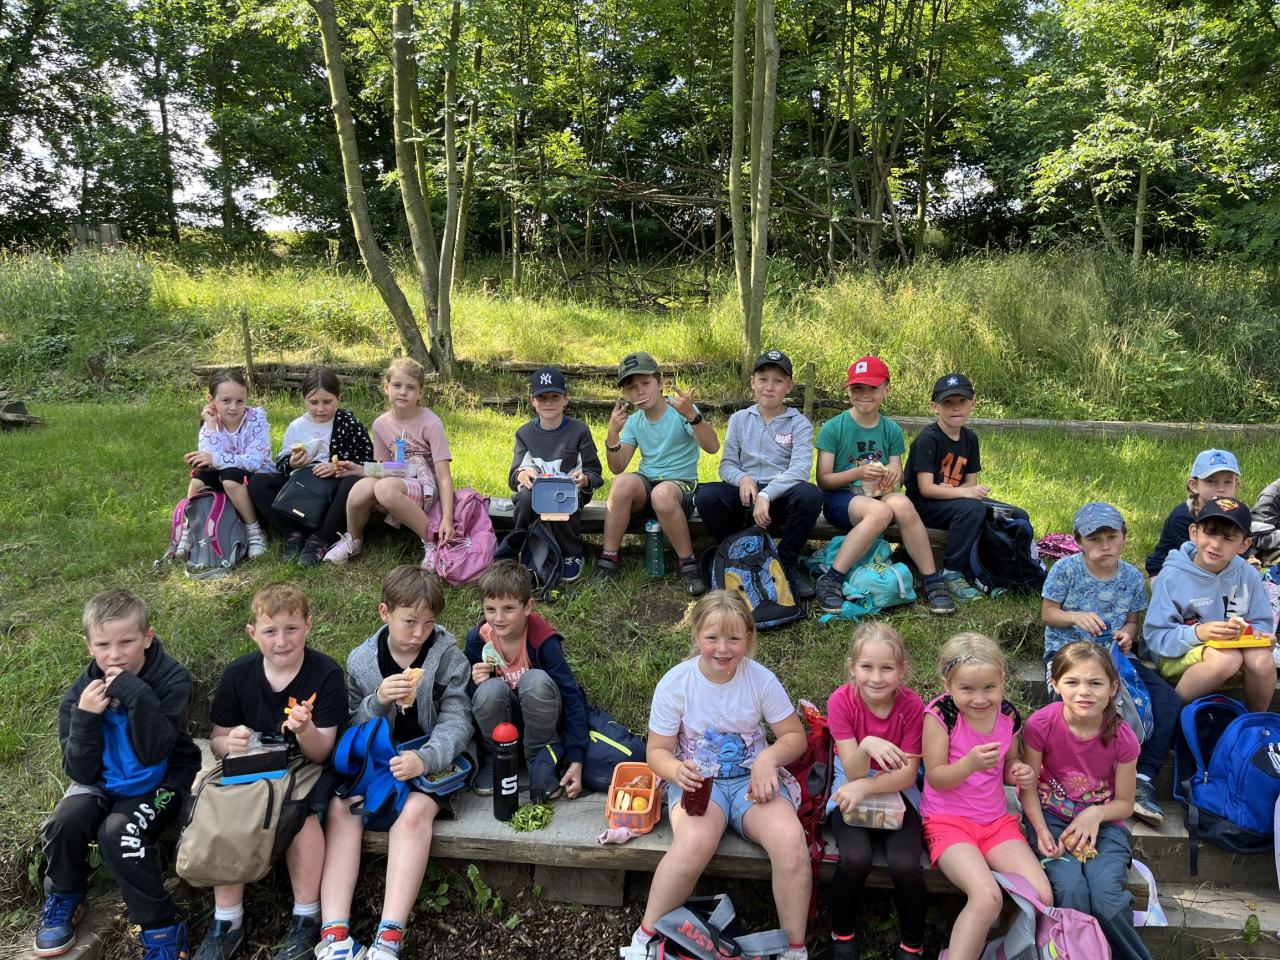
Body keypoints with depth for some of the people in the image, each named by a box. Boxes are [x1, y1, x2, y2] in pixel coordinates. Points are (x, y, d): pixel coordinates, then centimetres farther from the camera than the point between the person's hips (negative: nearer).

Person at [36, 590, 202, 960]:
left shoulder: (172, 679, -18)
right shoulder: (80, 694, -9)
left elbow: (152, 753, -26)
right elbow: (82, 772, -11)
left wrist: (137, 696, -37)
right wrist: (85, 717, -26)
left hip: (160, 781, -4)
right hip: (104, 782, 4)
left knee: (118, 832, -28)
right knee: (65, 821, -23)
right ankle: (63, 899, 10)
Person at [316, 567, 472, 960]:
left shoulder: (448, 657, -5)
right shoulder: (362, 660, 4)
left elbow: (456, 723, -11)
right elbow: (354, 728, 5)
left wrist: (424, 758, -32)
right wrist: (378, 701, -18)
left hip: (429, 759, -3)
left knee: (414, 812, -33)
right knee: (339, 808, -24)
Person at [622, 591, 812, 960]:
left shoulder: (760, 679, -9)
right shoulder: (676, 683, -12)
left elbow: (795, 736, 1)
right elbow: (658, 750, -5)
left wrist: (769, 757, -20)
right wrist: (676, 770, -28)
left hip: (750, 778, 2)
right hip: (696, 780, -1)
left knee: (791, 840, -28)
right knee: (695, 843, -34)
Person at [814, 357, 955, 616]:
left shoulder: (892, 430, 7)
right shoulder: (833, 428, -4)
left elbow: (897, 473, 11)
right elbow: (823, 479, -6)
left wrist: (894, 475, -14)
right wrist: (858, 472, -23)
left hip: (878, 495, 3)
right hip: (840, 499, -3)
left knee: (902, 504, -33)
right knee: (880, 511, -37)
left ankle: (932, 581, -22)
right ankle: (831, 581, -30)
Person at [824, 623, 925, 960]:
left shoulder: (912, 705, -14)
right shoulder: (841, 701, -16)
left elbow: (907, 774, -13)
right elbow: (854, 774, -18)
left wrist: (865, 788, -28)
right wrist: (866, 746, -39)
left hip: (896, 792, 1)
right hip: (852, 790, 0)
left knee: (905, 865, -25)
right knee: (855, 859, -27)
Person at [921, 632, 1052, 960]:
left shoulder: (1008, 715, -1)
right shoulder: (941, 714, -17)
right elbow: (936, 778, -14)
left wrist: (1020, 774, -8)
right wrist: (970, 763, -32)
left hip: (997, 819, 5)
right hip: (948, 820, -5)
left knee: (1042, 897, -12)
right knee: (987, 897, -28)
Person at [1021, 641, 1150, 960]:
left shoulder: (1122, 737, -14)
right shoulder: (1040, 725, -17)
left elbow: (1124, 803, -1)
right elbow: (1029, 787, -6)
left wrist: (1095, 815, -20)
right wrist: (1041, 831, -21)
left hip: (1102, 820, 1)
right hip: (1052, 816, 0)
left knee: (1106, 895, -23)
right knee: (1071, 889, -25)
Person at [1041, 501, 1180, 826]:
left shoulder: (1132, 577, 6)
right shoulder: (1066, 569, -5)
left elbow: (1131, 621, 17)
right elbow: (1047, 613, -1)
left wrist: (1127, 634, -8)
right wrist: (1076, 617, -22)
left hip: (1115, 654, 4)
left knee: (1168, 702, -19)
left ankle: (1143, 777, -15)